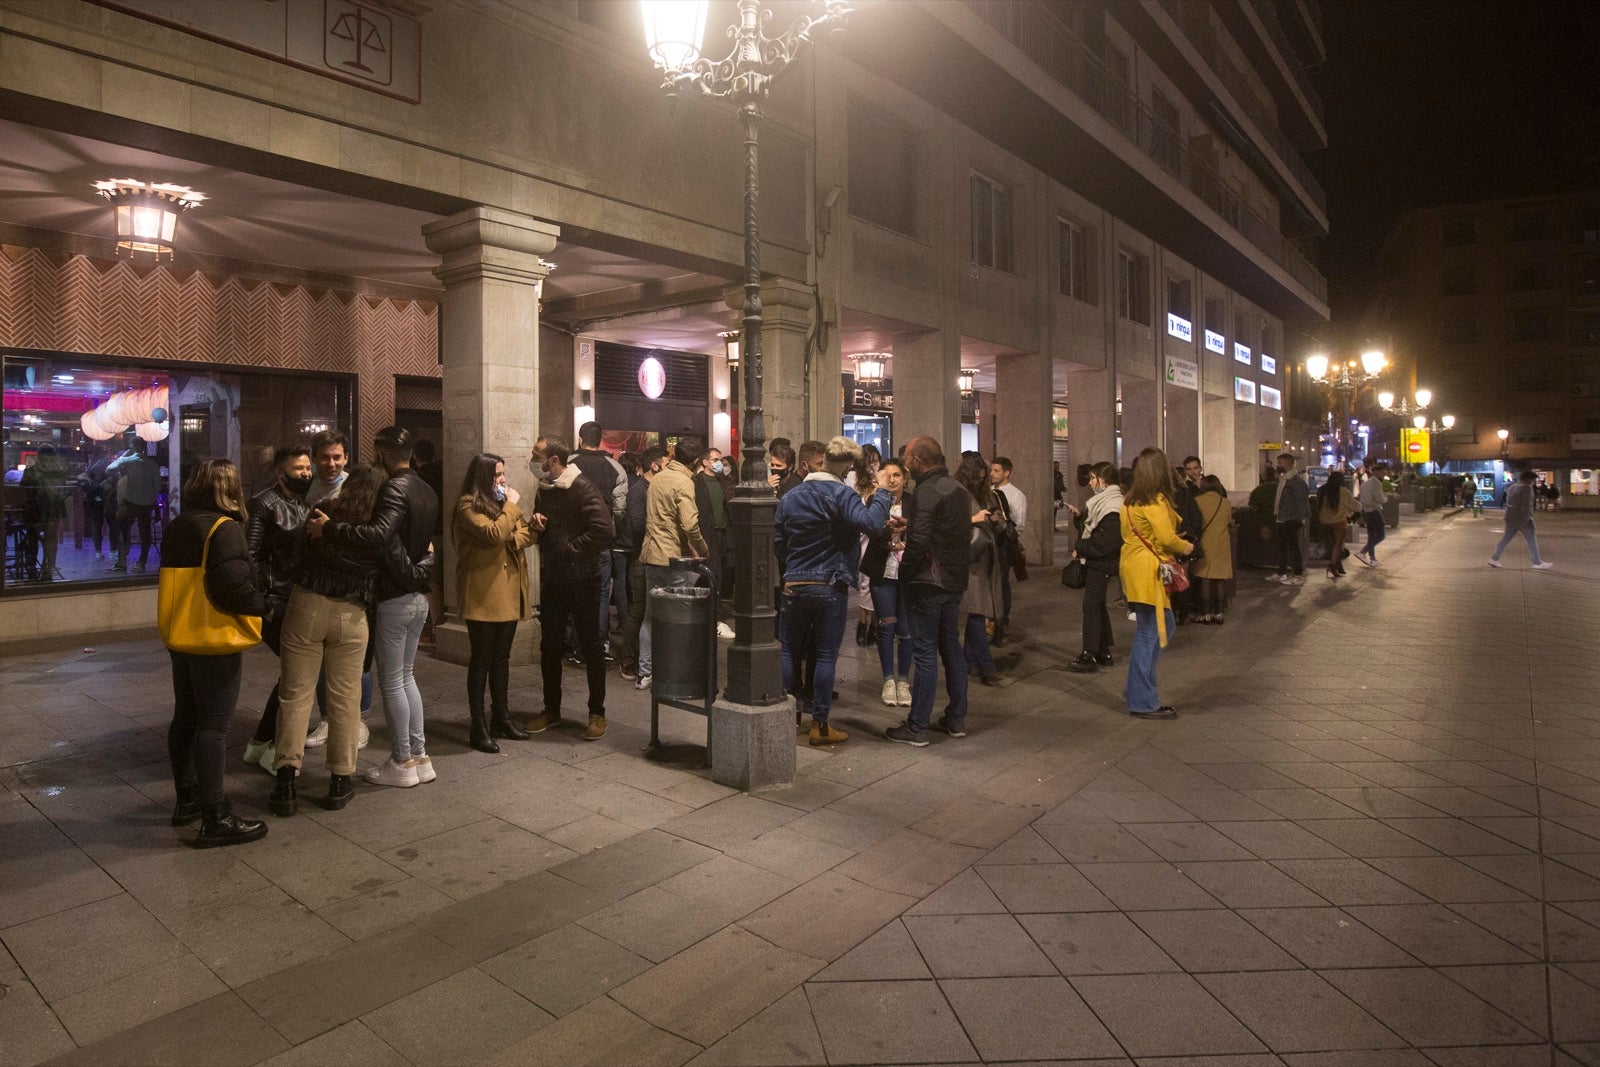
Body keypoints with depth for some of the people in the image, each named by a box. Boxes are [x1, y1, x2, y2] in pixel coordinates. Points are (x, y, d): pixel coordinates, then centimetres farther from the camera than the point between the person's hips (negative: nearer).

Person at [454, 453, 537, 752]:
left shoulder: (502, 501, 16)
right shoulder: (468, 505, -9)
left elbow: (528, 533, 9)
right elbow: (494, 534, -23)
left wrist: (509, 539, -11)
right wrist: (512, 506, -11)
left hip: (509, 590, 8)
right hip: (483, 593, -7)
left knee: (501, 657, 14)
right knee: (481, 659, -1)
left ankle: (502, 717, 24)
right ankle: (478, 727, 5)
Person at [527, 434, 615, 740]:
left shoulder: (583, 488, -15)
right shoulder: (543, 490, 10)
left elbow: (604, 530, -25)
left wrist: (570, 550, -17)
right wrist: (536, 523, -2)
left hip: (581, 580, -7)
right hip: (552, 580, 7)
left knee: (590, 645, 4)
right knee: (549, 646, 13)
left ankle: (597, 713, 15)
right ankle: (551, 709, 27)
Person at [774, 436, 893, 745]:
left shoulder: (791, 496, 7)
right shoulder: (842, 494, -11)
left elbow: (777, 542, 11)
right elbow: (872, 524, -26)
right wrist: (882, 494, -11)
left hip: (794, 585, 5)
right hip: (831, 586, -4)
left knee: (789, 651, 14)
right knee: (826, 656, 3)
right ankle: (820, 724, 8)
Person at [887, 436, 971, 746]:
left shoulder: (926, 491, -17)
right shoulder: (958, 488, 11)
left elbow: (918, 540, -23)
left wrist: (904, 573, -10)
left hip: (928, 583, -9)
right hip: (955, 580, 9)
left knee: (925, 653, -3)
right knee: (952, 648, 16)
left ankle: (917, 728, 4)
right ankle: (957, 719, 24)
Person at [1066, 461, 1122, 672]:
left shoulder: (1113, 507, -17)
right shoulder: (1101, 502, 15)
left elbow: (1107, 541, -24)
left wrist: (1080, 548, -16)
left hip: (1101, 563, -11)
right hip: (1094, 562, 11)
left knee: (1091, 606, -9)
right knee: (1098, 606, 16)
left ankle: (1089, 656, -6)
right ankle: (1104, 653, 25)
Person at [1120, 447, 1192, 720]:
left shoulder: (1132, 499, 13)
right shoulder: (1155, 500, -14)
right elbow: (1167, 537, -20)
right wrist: (1187, 547, 0)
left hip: (1135, 565, 9)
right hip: (1147, 571, -9)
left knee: (1164, 626, 17)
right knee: (1149, 634, -3)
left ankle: (1141, 694, 21)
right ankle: (1142, 703, 4)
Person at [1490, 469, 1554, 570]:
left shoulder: (1512, 487, 14)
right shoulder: (1526, 488, -12)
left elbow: (1508, 502, 20)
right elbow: (1526, 505, -18)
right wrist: (1526, 520, -20)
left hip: (1510, 518, 8)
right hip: (1522, 519, -8)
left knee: (1506, 539, 10)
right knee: (1531, 540, -1)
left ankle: (1494, 559, 8)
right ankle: (1537, 563, 2)